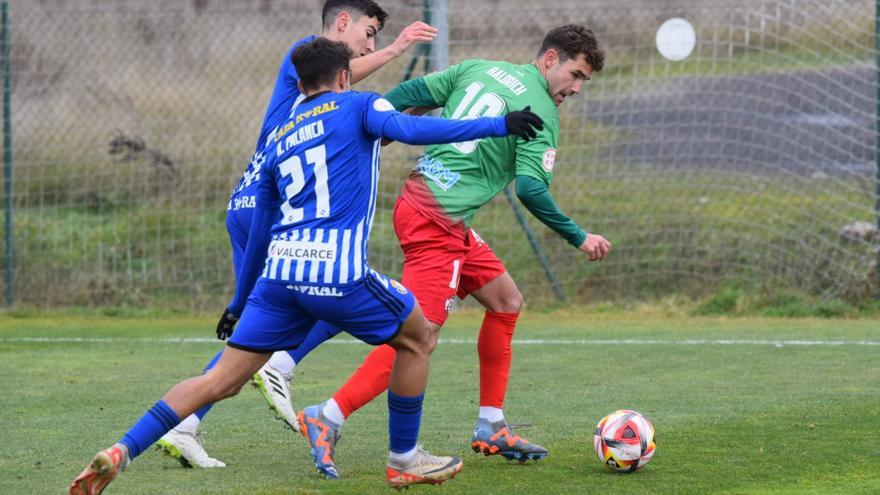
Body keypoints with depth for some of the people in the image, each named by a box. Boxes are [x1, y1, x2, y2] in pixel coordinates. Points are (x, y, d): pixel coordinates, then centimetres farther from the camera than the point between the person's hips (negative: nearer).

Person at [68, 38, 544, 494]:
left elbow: (258, 235, 29)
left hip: (279, 271, 5)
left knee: (220, 380, 7)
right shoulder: (356, 106, 11)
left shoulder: (279, 139, 26)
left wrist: (238, 303, 38)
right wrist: (499, 124, -9)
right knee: (416, 337, 19)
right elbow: (411, 129, -11)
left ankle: (120, 452, -6)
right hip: (338, 273, -5)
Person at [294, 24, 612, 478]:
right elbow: (530, 190, -15)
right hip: (435, 219, -10)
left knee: (505, 300, 17)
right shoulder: (541, 114, -7)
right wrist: (580, 239, -6)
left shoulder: (479, 69, 14)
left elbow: (412, 93, 10)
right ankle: (327, 418, -15)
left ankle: (490, 429, 21)